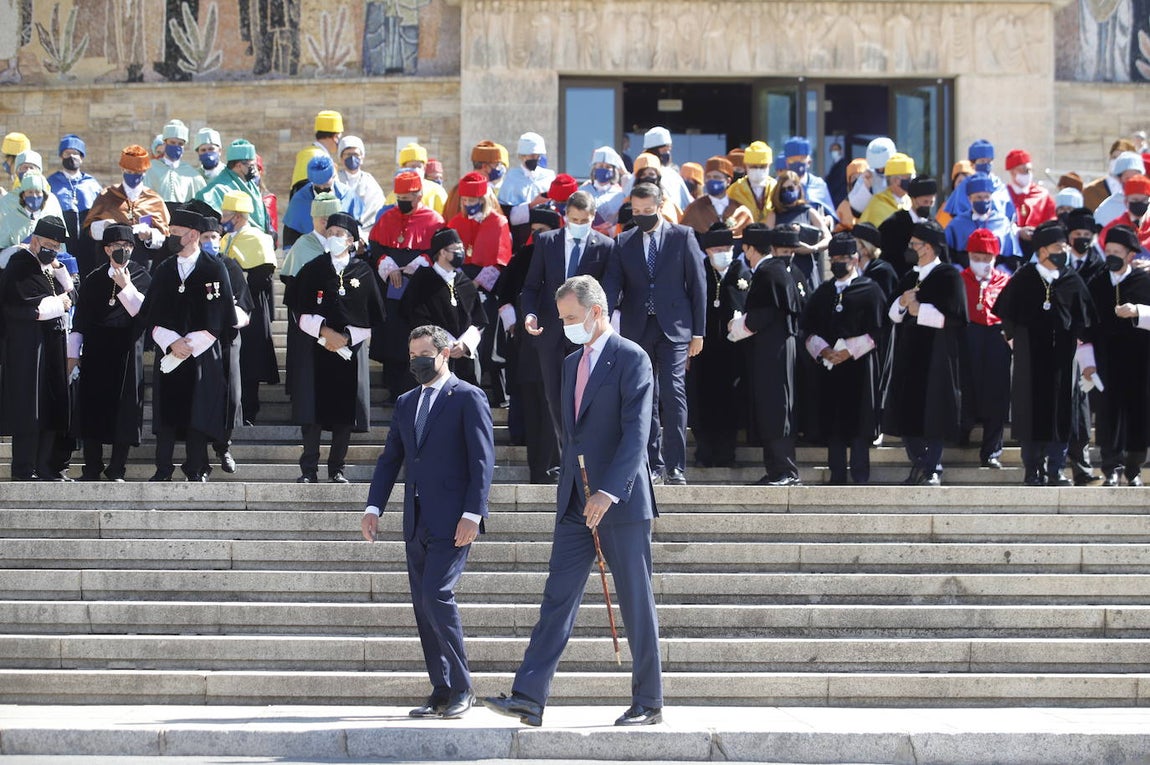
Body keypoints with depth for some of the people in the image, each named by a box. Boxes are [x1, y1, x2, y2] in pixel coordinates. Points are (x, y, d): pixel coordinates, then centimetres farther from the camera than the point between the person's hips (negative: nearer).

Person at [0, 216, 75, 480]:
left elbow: (70, 294, 13)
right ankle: (24, 470, -4)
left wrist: (58, 268, 1)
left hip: (51, 347, 9)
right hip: (27, 347, -9)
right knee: (29, 411, -8)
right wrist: (58, 304, -8)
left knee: (52, 410, 6)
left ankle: (47, 467, 9)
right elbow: (22, 306, -20)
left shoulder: (48, 268, 18)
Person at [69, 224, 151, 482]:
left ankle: (116, 470, 5)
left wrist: (126, 286, -16)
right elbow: (80, 318, 10)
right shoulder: (93, 279, 9)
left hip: (127, 351, -2)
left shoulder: (142, 277, 4)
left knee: (124, 409, -2)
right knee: (92, 407, 1)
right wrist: (73, 354, 6)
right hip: (95, 351, 2)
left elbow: (142, 311, -7)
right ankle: (92, 469, 8)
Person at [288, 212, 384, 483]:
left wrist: (346, 337, -7)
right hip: (316, 349, 0)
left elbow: (373, 318, 4)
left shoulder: (363, 273, 4)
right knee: (312, 409, -4)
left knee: (345, 410, 0)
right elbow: (300, 312, 1)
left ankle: (337, 468, 9)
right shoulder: (313, 270, 4)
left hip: (351, 349, 0)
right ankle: (309, 468, 1)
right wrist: (324, 330, -12)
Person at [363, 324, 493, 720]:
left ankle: (462, 687, -7)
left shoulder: (467, 398, -3)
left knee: (437, 595, -17)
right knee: (423, 606, 5)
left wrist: (472, 514, -16)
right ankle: (441, 691, 11)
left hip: (452, 520, -7)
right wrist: (373, 507, 5)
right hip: (416, 521, 7)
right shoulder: (406, 403, 18)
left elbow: (482, 459, -9)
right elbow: (390, 459, 18)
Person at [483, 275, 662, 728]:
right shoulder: (572, 364, 16)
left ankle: (648, 703, 10)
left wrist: (608, 491, -25)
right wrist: (572, 491, 17)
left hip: (621, 502, -7)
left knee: (636, 605, 1)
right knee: (557, 599, -2)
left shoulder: (631, 359, -8)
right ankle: (529, 698, -7)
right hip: (576, 503, 7)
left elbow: (636, 432, -17)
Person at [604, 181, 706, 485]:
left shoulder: (683, 236, 2)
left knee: (673, 393, -13)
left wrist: (698, 331, -1)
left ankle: (676, 467, -13)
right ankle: (653, 465, 12)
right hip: (637, 329, 3)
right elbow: (612, 284, 0)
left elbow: (697, 284, 2)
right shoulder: (624, 242, 9)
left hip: (673, 327, -3)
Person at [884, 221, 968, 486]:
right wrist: (902, 303, -4)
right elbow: (893, 315, 17)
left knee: (932, 413, -7)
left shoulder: (948, 276, -5)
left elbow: (952, 315, -13)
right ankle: (918, 466, 12)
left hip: (935, 357, -7)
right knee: (907, 411, 4)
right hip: (908, 355, 7)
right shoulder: (910, 278, 17)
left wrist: (919, 311, -9)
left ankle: (932, 469, -1)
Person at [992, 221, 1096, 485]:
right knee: (1032, 408, 0)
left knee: (1060, 413, 0)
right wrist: (1015, 337, 1)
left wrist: (1076, 339, 3)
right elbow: (1006, 312, 4)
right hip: (1030, 355, -2)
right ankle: (1033, 471, 5)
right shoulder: (1024, 278, -1)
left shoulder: (1072, 280, 5)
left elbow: (1084, 317, 11)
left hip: (1062, 355, 2)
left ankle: (1055, 471, 5)